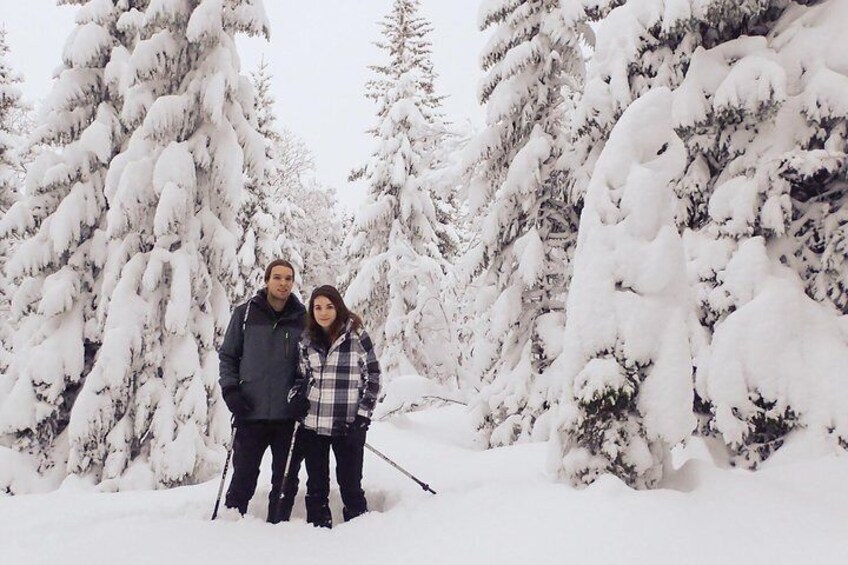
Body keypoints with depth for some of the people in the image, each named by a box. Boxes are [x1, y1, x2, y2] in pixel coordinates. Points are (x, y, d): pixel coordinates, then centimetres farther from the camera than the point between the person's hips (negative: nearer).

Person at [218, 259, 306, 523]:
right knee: (243, 477, 5)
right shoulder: (245, 313, 3)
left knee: (286, 480, 9)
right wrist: (230, 389, -4)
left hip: (289, 415, 1)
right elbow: (227, 355, 9)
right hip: (251, 413, -1)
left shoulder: (303, 318, 4)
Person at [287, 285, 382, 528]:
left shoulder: (357, 336, -4)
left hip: (348, 425, -4)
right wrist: (295, 396, -1)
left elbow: (373, 376, -1)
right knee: (316, 485, 12)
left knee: (350, 483, 3)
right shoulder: (307, 341, 7)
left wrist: (364, 414, -8)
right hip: (312, 424, 4)